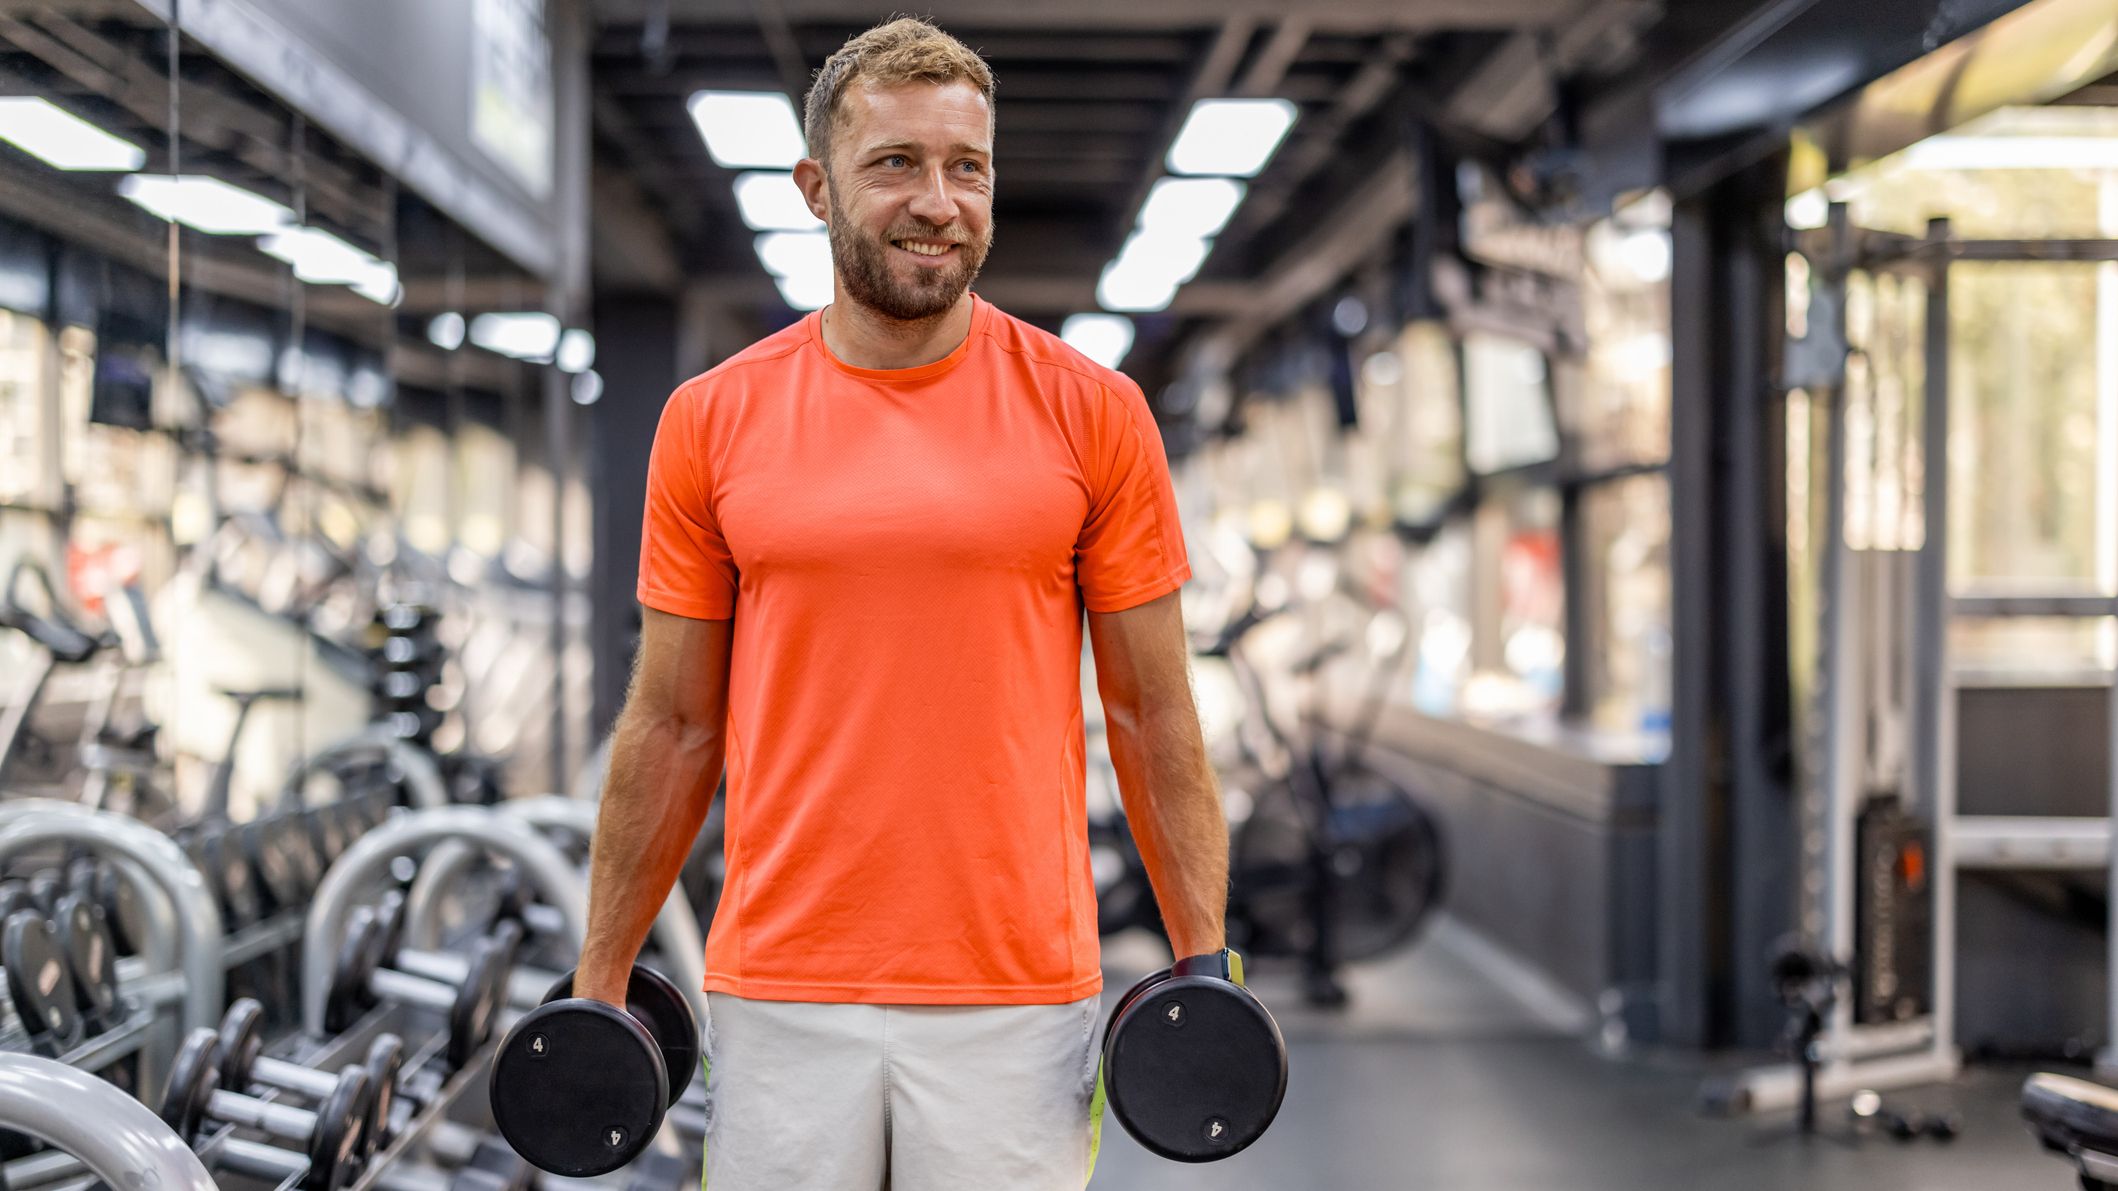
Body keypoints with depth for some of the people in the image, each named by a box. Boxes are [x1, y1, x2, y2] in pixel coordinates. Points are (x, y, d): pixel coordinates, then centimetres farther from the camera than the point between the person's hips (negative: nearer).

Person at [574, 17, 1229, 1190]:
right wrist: (598, 981, 8)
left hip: (1015, 998, -1)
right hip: (776, 996, 1)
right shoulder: (713, 423, 2)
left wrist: (1205, 963, 0)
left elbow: (1151, 711, 4)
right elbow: (673, 725, 8)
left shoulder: (1090, 412, 0)